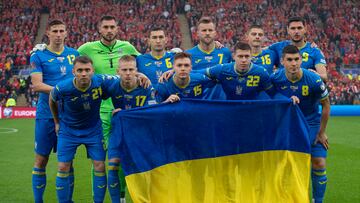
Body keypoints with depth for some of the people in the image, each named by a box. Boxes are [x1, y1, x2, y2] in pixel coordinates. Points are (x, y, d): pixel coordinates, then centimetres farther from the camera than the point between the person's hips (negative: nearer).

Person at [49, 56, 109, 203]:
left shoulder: (101, 82, -24)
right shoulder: (62, 88, -25)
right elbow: (52, 100, -1)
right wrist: (57, 122, 9)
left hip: (93, 129, 1)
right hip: (68, 129, -1)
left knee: (99, 166, -3)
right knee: (63, 167, -4)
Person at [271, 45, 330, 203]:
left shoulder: (314, 80, -21)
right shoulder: (275, 78, -16)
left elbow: (326, 105, -7)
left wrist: (321, 133, -3)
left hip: (312, 124, -1)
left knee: (318, 163, -8)